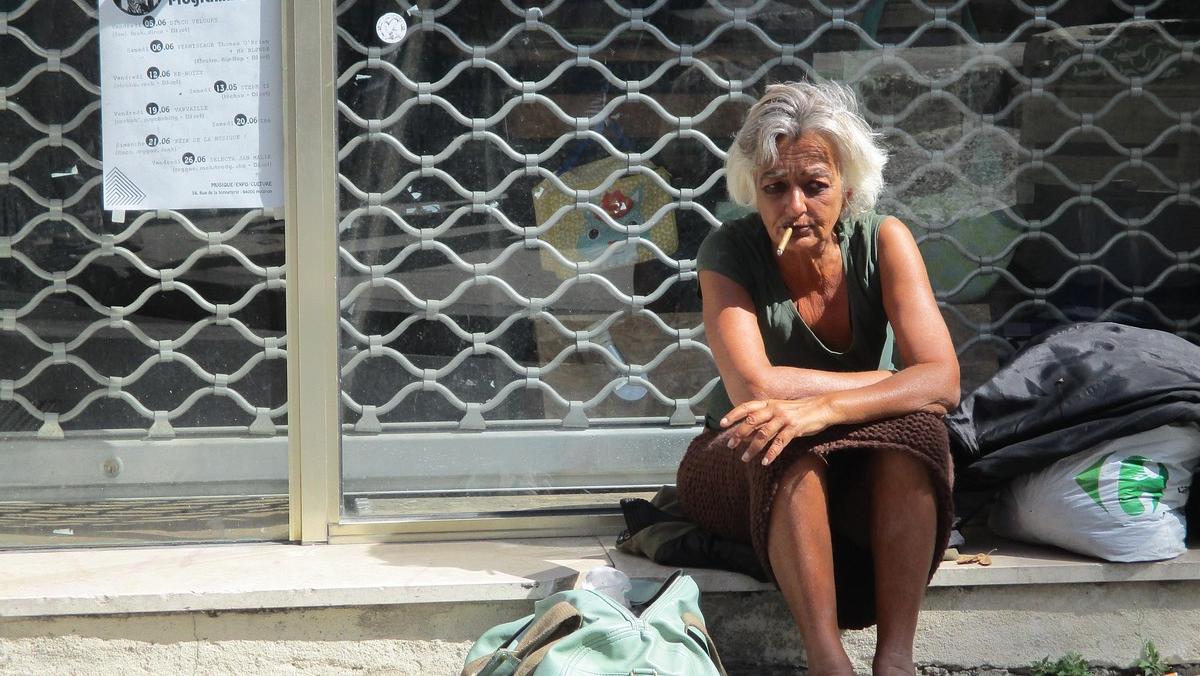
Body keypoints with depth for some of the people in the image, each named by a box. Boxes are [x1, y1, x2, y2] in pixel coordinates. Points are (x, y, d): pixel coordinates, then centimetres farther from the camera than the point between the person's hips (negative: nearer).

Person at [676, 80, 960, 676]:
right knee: (788, 445, -35)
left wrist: (821, 407, -40)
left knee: (913, 423, -30)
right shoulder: (730, 252, -16)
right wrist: (893, 385, -24)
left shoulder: (883, 241, -12)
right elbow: (754, 388, -30)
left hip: (875, 476, 2)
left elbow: (942, 381, -24)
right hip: (747, 468, -1)